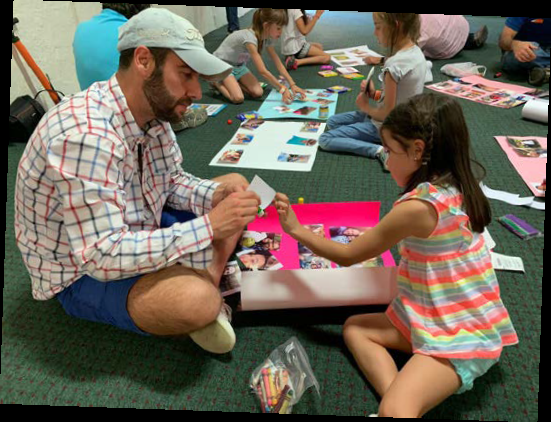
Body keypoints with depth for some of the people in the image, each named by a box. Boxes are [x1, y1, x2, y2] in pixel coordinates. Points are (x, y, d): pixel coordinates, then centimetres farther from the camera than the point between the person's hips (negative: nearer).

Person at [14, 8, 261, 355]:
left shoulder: (152, 112, -7)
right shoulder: (86, 136, -33)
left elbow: (173, 182, 6)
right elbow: (103, 256, -34)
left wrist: (216, 195, -15)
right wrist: (208, 228, -33)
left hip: (138, 233, 9)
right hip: (83, 272, -9)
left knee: (235, 185, 6)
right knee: (196, 299, -35)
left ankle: (210, 281, -8)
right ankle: (207, 298, -1)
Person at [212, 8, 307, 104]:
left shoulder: (267, 38, -9)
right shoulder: (250, 38, -35)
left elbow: (279, 65, -7)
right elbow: (263, 71, -37)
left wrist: (293, 85, -18)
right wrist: (283, 89, -36)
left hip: (238, 65, 7)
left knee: (258, 93, -12)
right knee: (238, 98, -26)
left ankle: (233, 82, 10)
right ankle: (217, 84, 2)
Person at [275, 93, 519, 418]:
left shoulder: (418, 207, -26)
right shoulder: (455, 186, 0)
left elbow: (347, 256, -13)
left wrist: (296, 229, -3)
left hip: (460, 337, -10)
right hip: (466, 319, 10)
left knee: (394, 411, -28)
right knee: (355, 328, 6)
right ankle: (395, 398, -11)